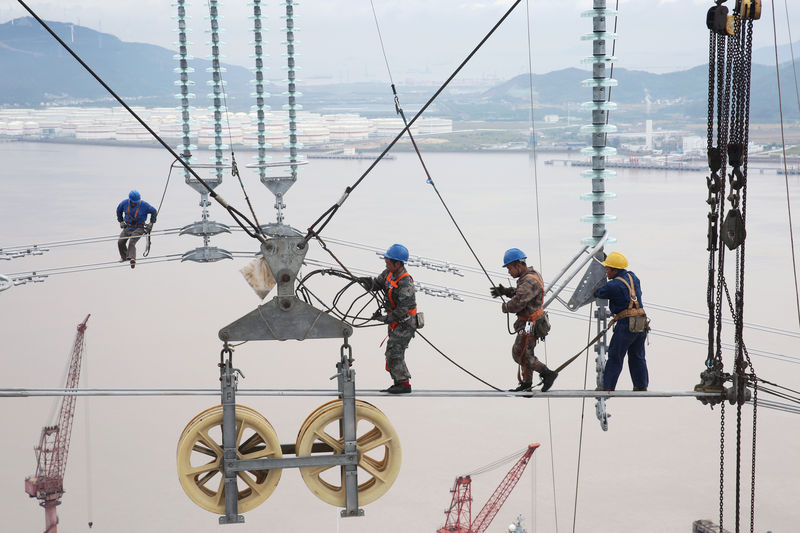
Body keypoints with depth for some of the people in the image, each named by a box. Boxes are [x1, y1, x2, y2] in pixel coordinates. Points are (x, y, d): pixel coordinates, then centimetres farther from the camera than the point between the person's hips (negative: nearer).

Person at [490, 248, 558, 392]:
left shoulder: (529, 282, -26)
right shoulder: (530, 274, 6)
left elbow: (517, 303, -31)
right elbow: (519, 292, 18)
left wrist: (505, 307, -11)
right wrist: (505, 291, 2)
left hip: (529, 324, -10)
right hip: (528, 322, 10)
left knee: (519, 354, -1)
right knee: (526, 352, 20)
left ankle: (548, 374, 1)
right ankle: (526, 383, 33)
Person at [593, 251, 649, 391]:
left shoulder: (613, 286, -13)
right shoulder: (632, 277, 10)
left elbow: (598, 293, 0)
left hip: (626, 324, -7)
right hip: (641, 325, 7)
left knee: (615, 358, 1)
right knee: (637, 356, 18)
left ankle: (607, 388, 3)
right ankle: (642, 386, 21)